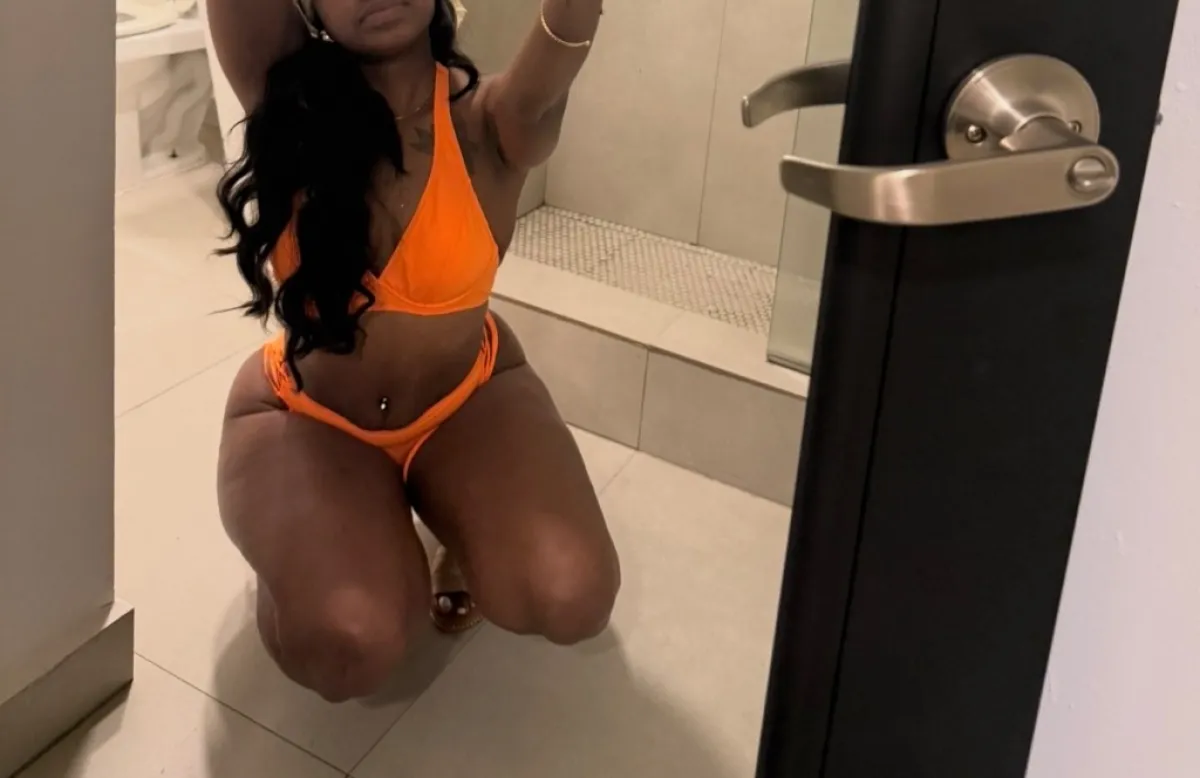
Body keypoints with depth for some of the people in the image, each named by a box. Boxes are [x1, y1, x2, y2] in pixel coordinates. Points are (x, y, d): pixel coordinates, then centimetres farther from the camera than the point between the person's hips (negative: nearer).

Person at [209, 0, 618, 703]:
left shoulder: (490, 122, -18)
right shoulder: (289, 91, -15)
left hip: (467, 398, 1)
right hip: (305, 415, 0)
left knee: (570, 600, -23)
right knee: (346, 648, -25)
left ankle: (464, 526, 10)